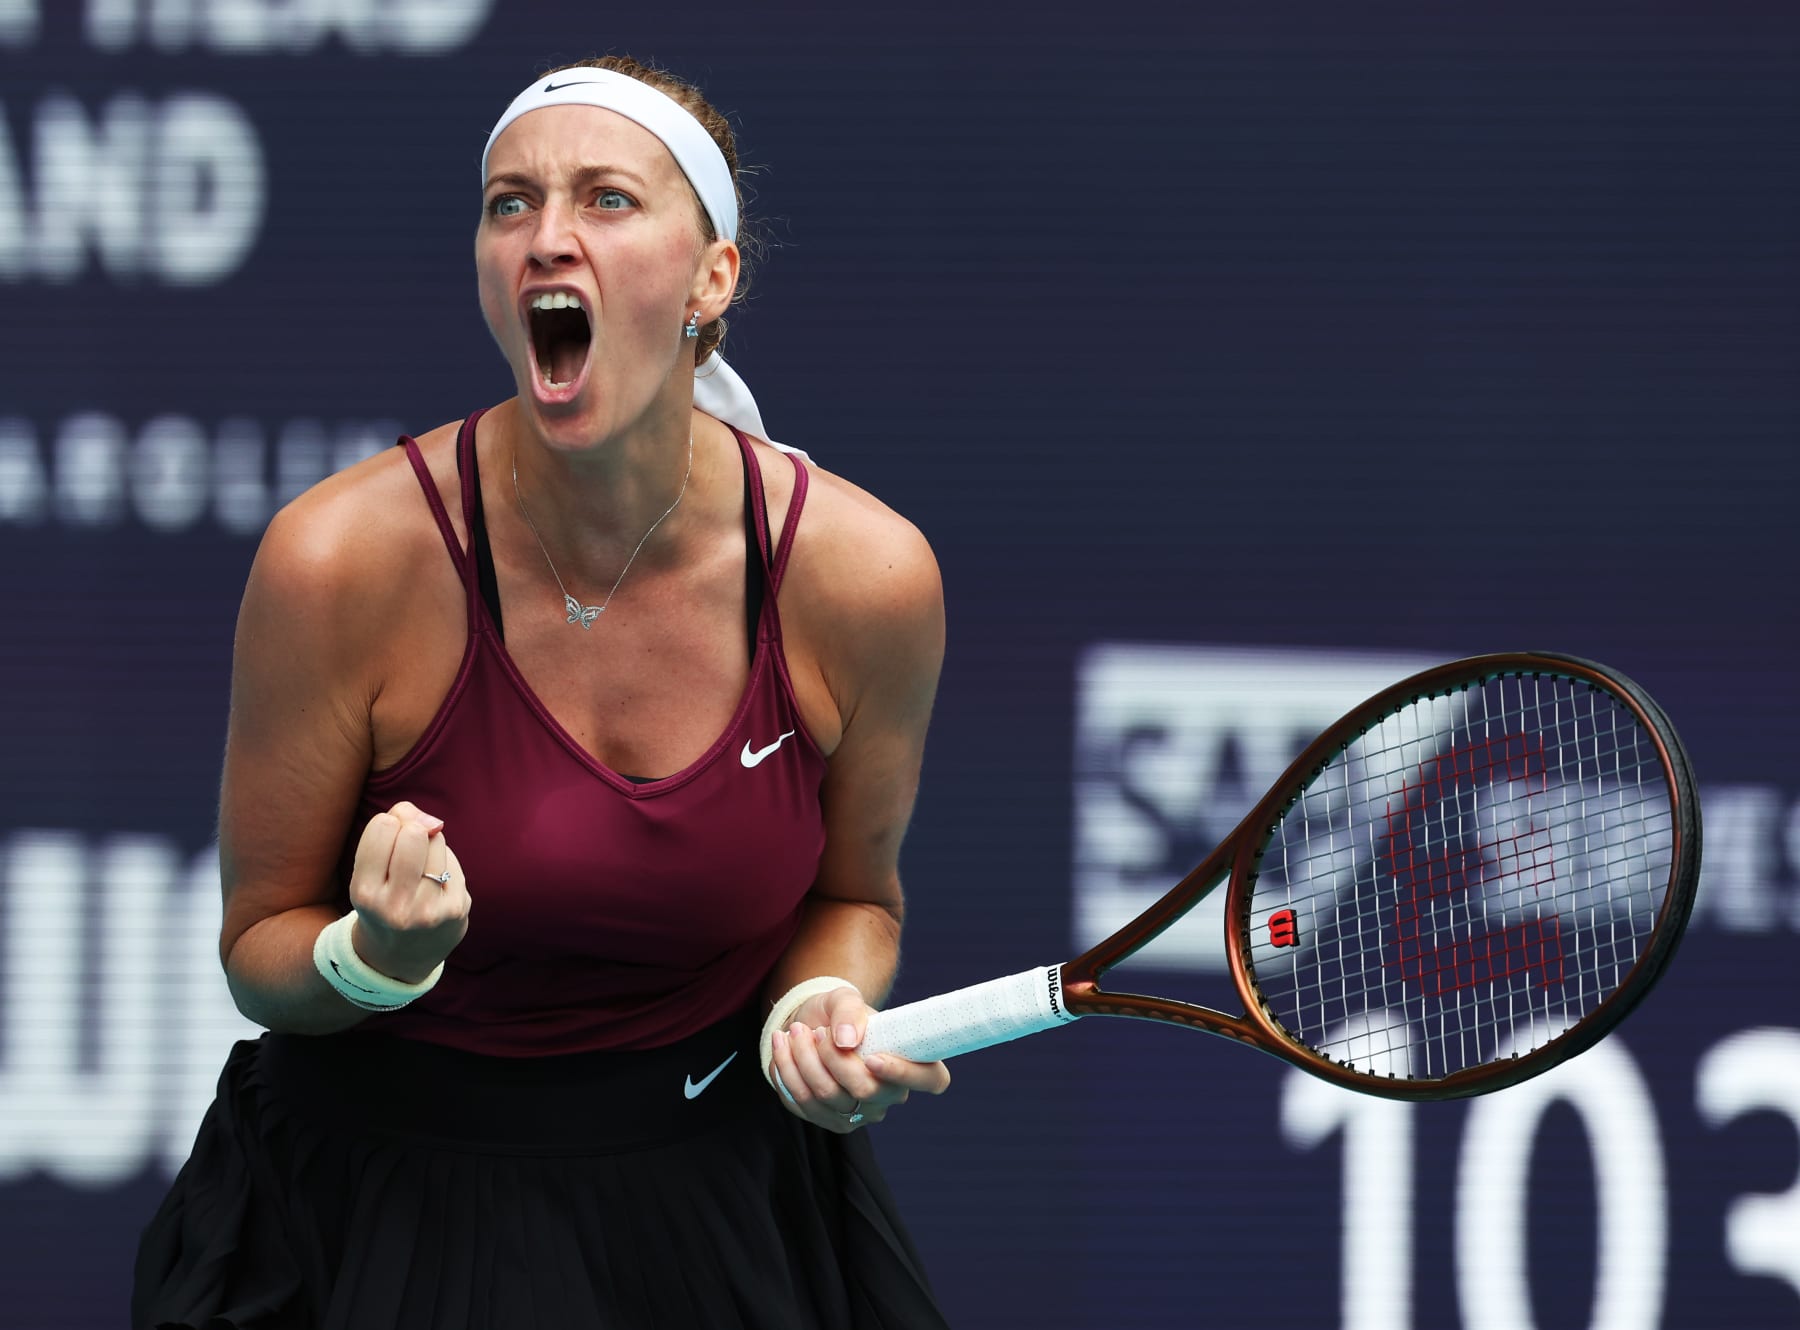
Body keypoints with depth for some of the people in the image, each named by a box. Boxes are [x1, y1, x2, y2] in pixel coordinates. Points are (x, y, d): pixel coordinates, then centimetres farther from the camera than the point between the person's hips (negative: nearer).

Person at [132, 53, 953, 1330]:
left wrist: (819, 1009, -16)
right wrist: (376, 960, -30)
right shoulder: (344, 561, -20)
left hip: (724, 1209, 2)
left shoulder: (865, 575, -14)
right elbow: (259, 953, -8)